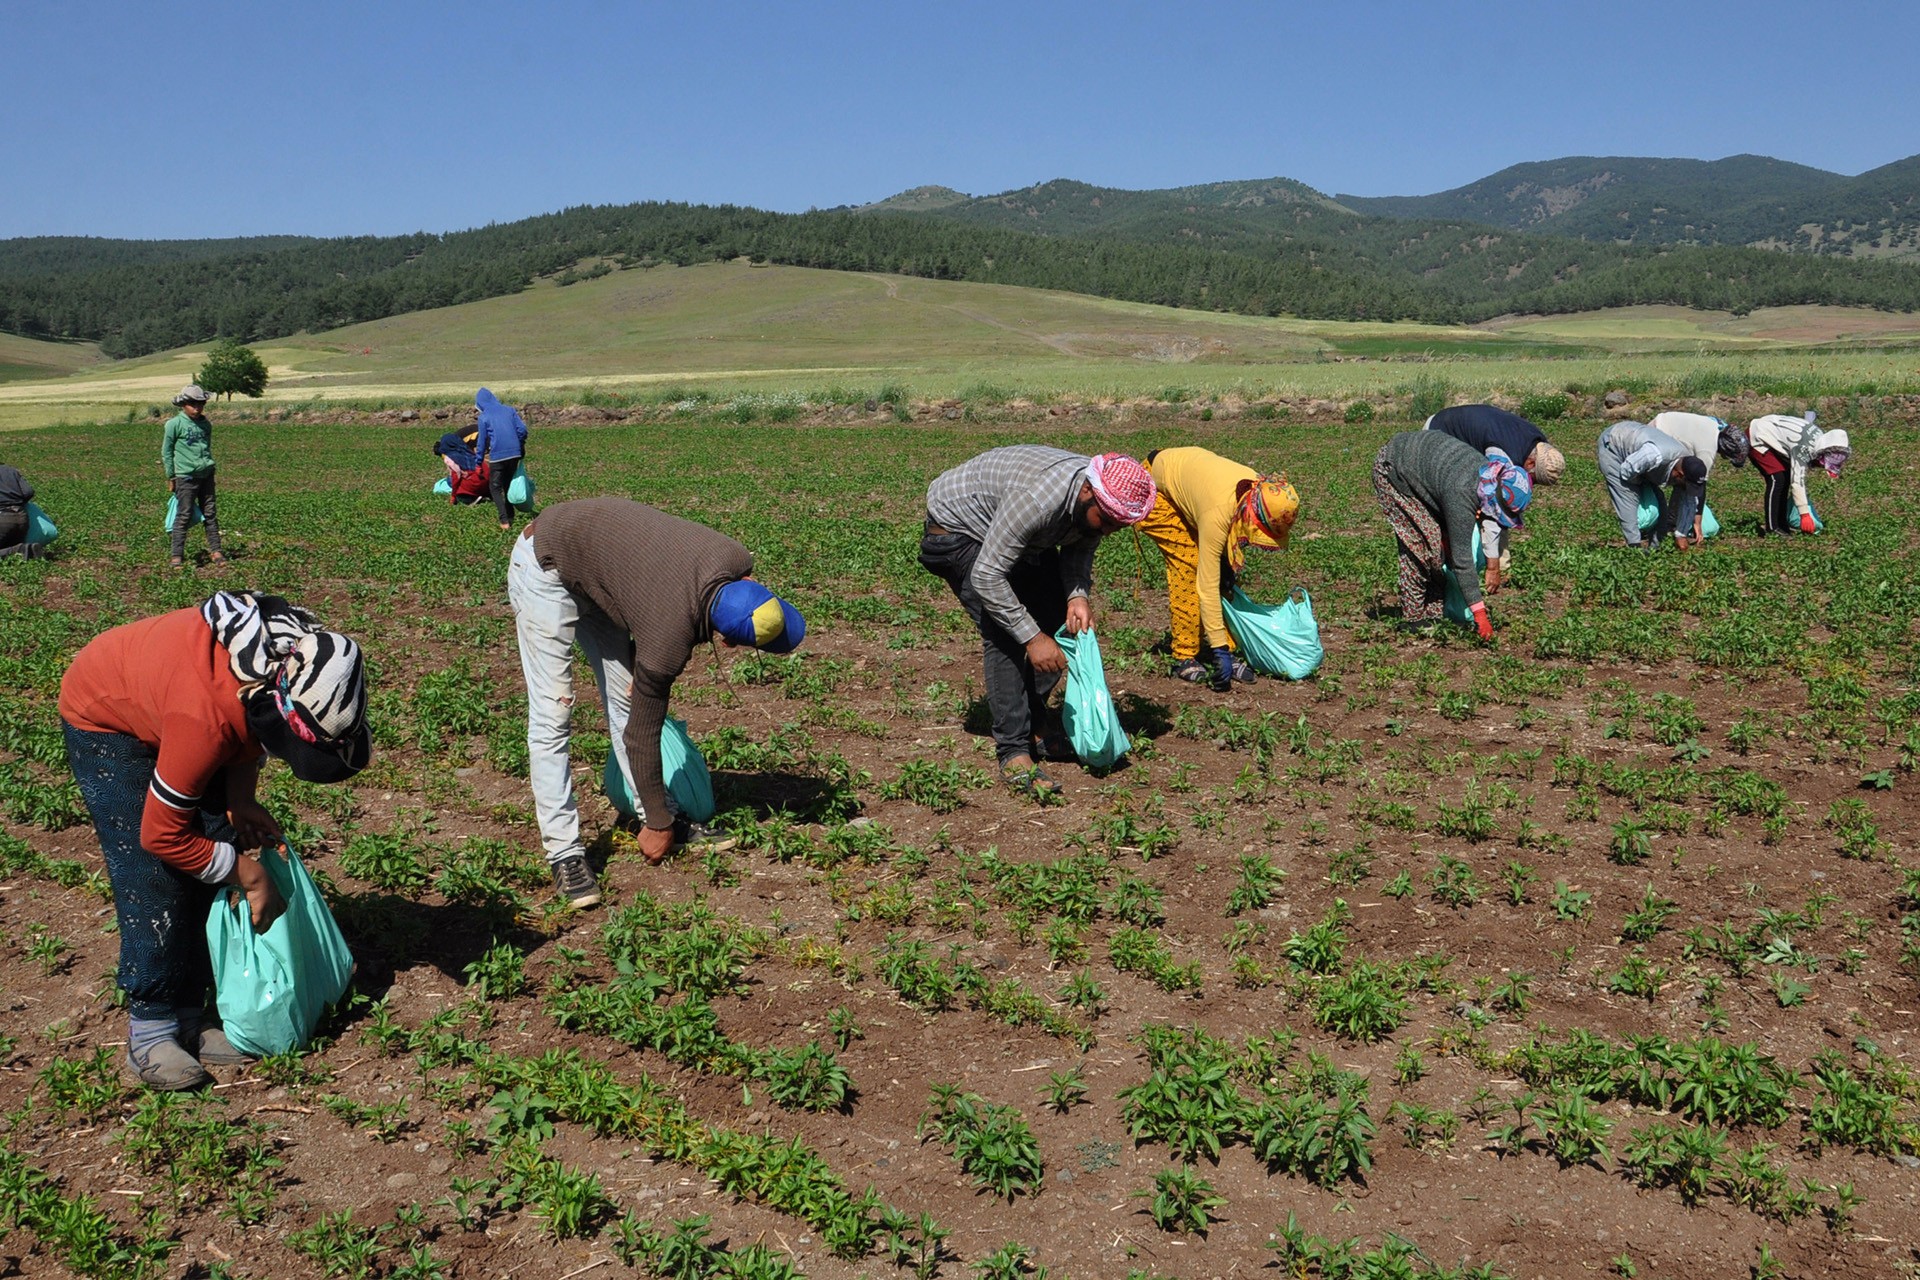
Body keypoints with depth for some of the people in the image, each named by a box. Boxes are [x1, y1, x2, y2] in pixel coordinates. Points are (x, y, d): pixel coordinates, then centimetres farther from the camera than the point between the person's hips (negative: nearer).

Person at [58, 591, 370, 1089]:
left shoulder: (294, 657, -26)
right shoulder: (205, 718, -44)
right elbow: (162, 835, -30)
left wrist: (240, 799, -13)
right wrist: (251, 875, -23)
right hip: (103, 719, -7)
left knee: (211, 869, 0)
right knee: (152, 880, -13)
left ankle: (188, 1019, 9)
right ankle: (151, 1035, -2)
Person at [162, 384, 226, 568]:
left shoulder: (206, 425, 10)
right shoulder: (174, 424, -5)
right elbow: (166, 451, 0)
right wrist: (171, 477, 1)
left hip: (206, 475, 5)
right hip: (186, 476, -5)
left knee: (210, 514, 6)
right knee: (183, 516, -3)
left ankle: (215, 551, 12)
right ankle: (177, 556, 2)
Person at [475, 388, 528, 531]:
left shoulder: (484, 417, -1)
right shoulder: (510, 410, 9)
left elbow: (482, 441, 1)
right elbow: (522, 430, 2)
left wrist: (479, 463, 8)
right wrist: (520, 447, 16)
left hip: (497, 456, -4)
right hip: (514, 453, 4)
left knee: (495, 488, 6)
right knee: (509, 485, 21)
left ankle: (505, 521, -7)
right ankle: (510, 516, 21)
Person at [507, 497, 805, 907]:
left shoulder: (735, 561, -19)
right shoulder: (670, 638, -34)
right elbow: (642, 733, -20)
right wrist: (656, 825, -9)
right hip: (544, 569, -8)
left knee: (626, 695, 9)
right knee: (552, 714, -10)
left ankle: (667, 816, 16)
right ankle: (564, 853, -6)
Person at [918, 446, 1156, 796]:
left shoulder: (1102, 500, -18)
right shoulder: (1036, 497, -42)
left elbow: (1079, 551, 0)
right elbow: (986, 576, -37)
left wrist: (1078, 594, -21)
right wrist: (1033, 637, -35)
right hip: (956, 528, -8)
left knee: (1059, 619, 3)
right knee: (1004, 634, -21)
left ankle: (1031, 728, 14)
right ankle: (1013, 753, -17)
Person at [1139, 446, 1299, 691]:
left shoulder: (1260, 492, -22)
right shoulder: (1218, 512, -41)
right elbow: (1207, 586, -37)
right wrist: (1219, 649, -35)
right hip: (1156, 489, -7)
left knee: (1222, 571, -4)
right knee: (1188, 566, -17)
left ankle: (1228, 650, 2)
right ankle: (1184, 657, -8)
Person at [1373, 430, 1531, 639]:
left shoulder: (1487, 470, -15)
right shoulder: (1461, 494, -37)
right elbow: (1461, 558, -32)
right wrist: (1479, 614, -29)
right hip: (1391, 471, -9)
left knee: (1444, 540, 3)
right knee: (1420, 541, -14)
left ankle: (1434, 612, 6)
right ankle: (1413, 616, -4)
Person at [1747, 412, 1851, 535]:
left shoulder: (1820, 436, -5)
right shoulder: (1802, 447, -33)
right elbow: (1797, 481, -33)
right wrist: (1805, 514, -31)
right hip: (1758, 438, -10)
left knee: (1786, 477, 8)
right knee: (1777, 479, -16)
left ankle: (1781, 523, 15)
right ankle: (1771, 527, -11)